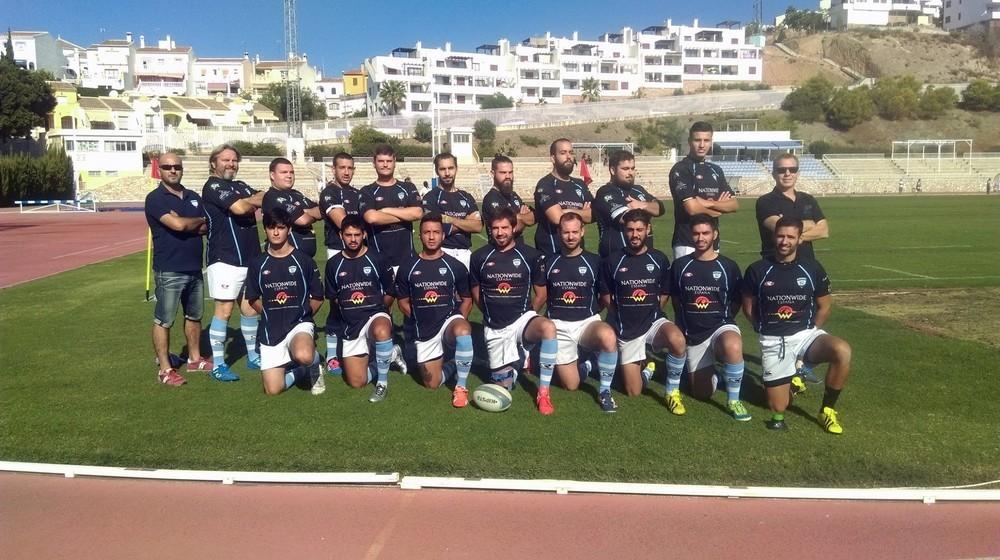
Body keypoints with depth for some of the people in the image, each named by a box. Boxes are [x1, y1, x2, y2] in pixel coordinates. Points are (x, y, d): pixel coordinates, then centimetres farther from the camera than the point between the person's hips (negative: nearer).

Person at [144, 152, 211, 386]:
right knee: (163, 321, 0)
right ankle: (165, 369, 7)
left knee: (194, 316, 16)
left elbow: (206, 228, 3)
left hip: (195, 268, 7)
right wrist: (199, 220, -3)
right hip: (169, 271, -7)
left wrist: (186, 223, -16)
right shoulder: (155, 198, -8)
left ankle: (194, 359, 30)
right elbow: (178, 225, -22)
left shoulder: (194, 197, 12)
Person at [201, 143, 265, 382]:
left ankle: (253, 357, 23)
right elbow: (240, 208, -18)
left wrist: (250, 201, -12)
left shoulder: (241, 186, 19)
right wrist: (254, 201, 0)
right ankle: (218, 365, 2)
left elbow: (263, 198, 7)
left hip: (250, 258, 7)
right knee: (224, 310, -6)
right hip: (225, 259, -7)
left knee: (250, 309, 13)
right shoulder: (212, 187, -6)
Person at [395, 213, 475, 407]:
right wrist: (421, 319, 0)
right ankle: (453, 365, 35)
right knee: (432, 383, 1)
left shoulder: (455, 266, -2)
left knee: (463, 330, -40)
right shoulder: (408, 268, 0)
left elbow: (467, 299, 6)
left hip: (449, 320, -2)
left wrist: (458, 323, -5)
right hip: (423, 331, 2)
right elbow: (403, 302, 9)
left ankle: (461, 387, -23)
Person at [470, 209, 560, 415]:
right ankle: (515, 364, 39)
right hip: (494, 328, 2)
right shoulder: (479, 257, 1)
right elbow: (476, 291, 13)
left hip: (522, 320, -2)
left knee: (548, 327, -37)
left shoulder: (529, 255, -3)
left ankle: (543, 393, -25)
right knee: (504, 386, 2)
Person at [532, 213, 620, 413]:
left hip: (587, 322, -1)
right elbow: (540, 297, 10)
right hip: (559, 326, 1)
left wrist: (593, 312, 0)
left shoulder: (594, 262, 0)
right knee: (571, 385, -2)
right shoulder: (548, 262, 3)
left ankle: (605, 390, -15)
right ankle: (584, 366, 35)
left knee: (608, 337, -37)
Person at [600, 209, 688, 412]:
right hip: (626, 330, 0)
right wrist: (622, 317, 4)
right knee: (633, 392, 1)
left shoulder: (659, 259, -2)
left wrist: (650, 313, 3)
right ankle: (647, 370, 38)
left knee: (677, 340, -37)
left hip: (653, 321, 0)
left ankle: (673, 391, -12)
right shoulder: (612, 262, -4)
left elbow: (665, 295, 10)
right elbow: (606, 296, 7)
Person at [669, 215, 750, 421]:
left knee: (733, 347, -40)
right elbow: (675, 299, 13)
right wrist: (684, 324, 11)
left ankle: (733, 399, -17)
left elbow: (737, 301, 8)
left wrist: (721, 320, 1)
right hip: (693, 335, 2)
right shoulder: (680, 265, 0)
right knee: (702, 394, 5)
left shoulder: (728, 266, -3)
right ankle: (711, 371, 41)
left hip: (721, 327, -2)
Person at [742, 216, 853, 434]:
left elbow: (824, 306, 9)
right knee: (778, 409, -1)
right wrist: (767, 331, 5)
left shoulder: (813, 269, -2)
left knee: (842, 351, -33)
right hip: (772, 342, 0)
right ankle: (792, 380, 35)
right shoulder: (757, 270, -4)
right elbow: (748, 307, 7)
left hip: (805, 334, 1)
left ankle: (827, 410, -11)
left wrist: (810, 332, 3)